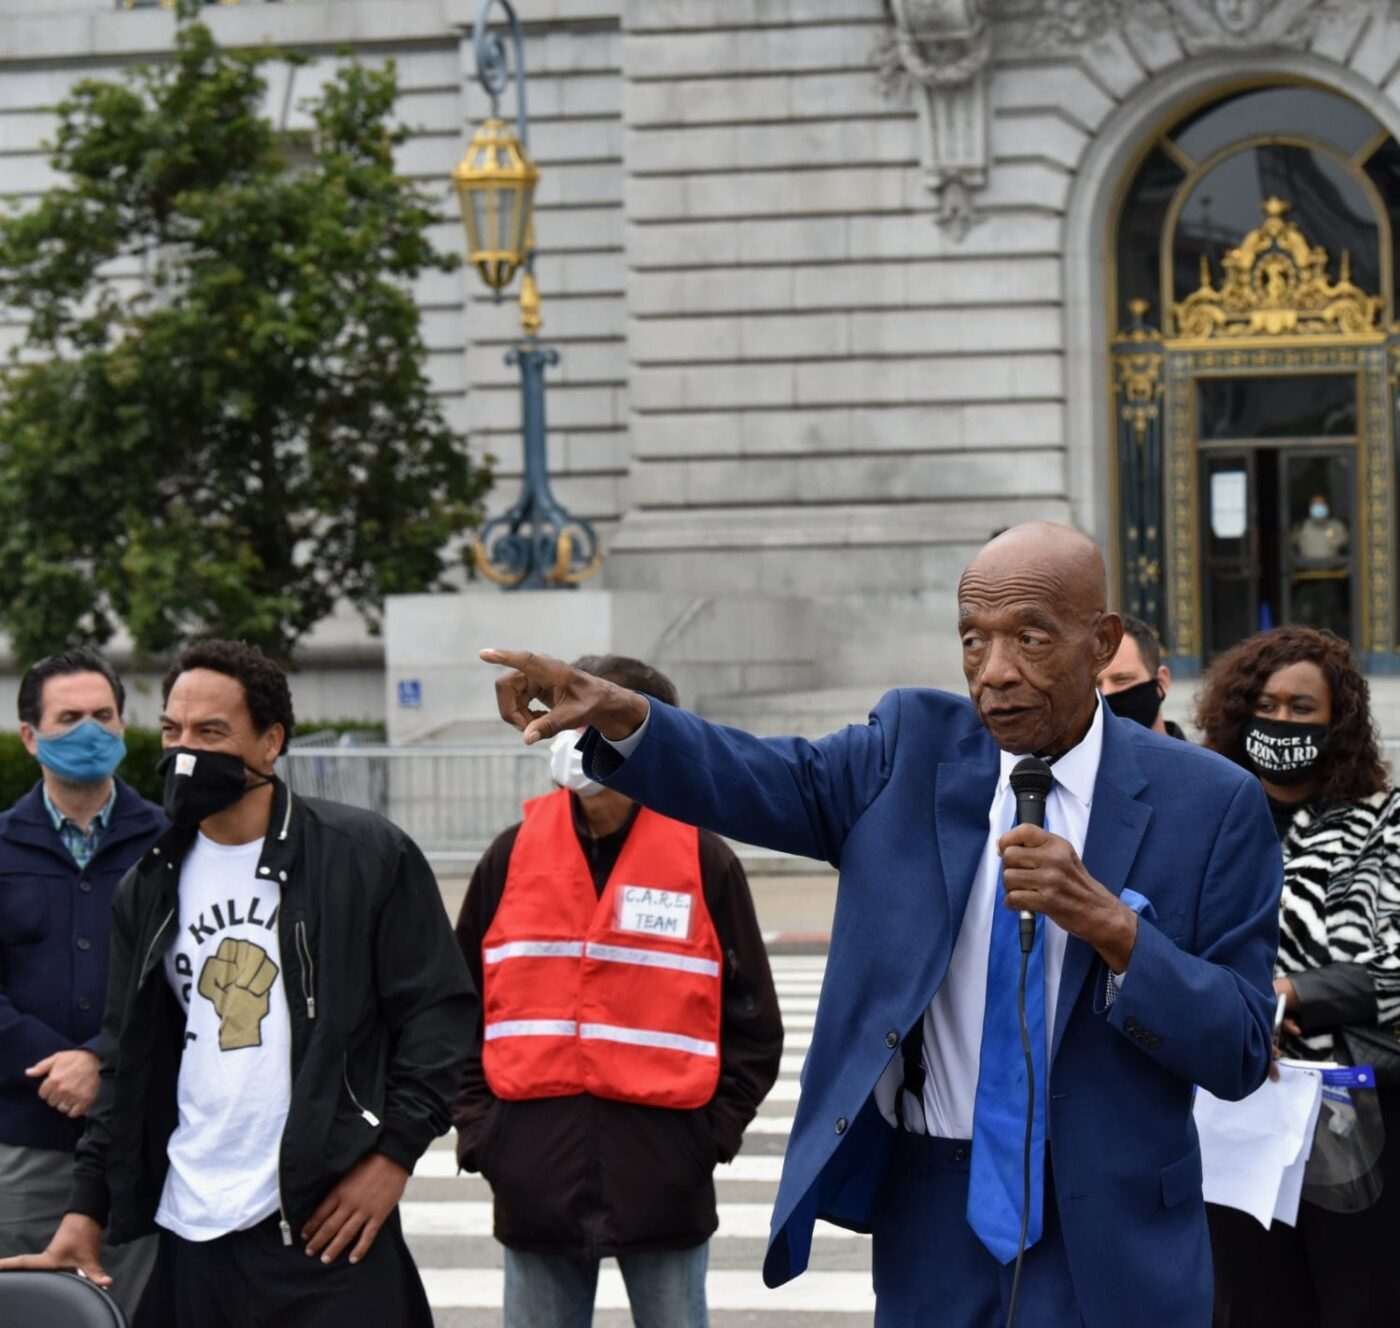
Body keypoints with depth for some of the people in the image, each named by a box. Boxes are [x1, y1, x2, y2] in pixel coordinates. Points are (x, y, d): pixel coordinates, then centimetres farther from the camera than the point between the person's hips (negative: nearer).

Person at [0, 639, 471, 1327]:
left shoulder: (366, 855, -2)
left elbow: (438, 1010, -3)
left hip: (328, 1222, -5)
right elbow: (129, 1062, 16)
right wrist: (87, 1207, 8)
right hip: (189, 1231, 5)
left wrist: (395, 1152, -11)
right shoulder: (152, 887, 14)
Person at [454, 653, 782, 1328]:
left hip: (664, 1175, -2)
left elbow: (752, 1022, 4)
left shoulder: (703, 860, -1)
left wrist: (713, 1130, -3)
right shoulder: (514, 856, 5)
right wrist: (478, 1129, 3)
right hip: (534, 1177, 2)